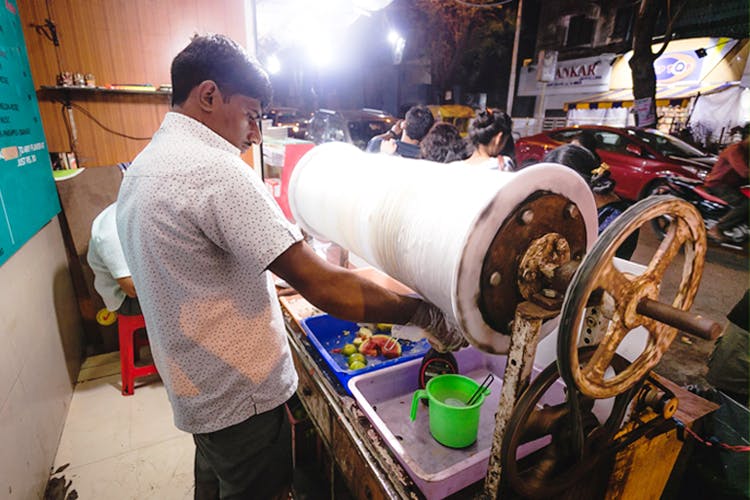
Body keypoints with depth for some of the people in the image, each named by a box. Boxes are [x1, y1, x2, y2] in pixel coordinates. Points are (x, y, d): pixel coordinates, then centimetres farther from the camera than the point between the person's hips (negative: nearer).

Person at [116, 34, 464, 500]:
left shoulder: (142, 168, 5)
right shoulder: (215, 171, -28)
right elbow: (327, 289, -33)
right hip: (239, 398, -9)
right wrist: (428, 315, -23)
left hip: (194, 387, 9)